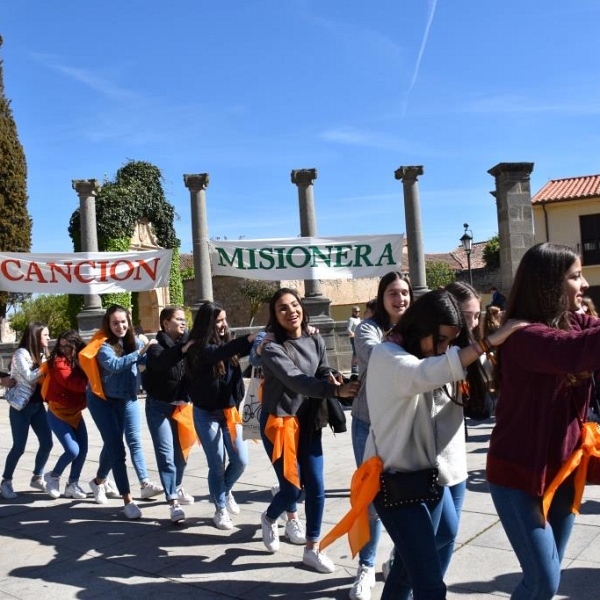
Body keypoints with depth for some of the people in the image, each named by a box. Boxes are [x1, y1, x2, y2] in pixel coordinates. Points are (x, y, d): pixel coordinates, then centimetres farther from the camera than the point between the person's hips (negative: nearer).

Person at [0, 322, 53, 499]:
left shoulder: (42, 353, 10)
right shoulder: (21, 353, -12)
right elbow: (30, 377, -20)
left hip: (38, 405, 7)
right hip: (21, 406, -7)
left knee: (47, 443, 3)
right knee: (19, 447, -3)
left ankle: (37, 478, 21)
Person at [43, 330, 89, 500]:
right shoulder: (59, 362, -14)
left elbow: (84, 382, 1)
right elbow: (70, 382, -27)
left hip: (75, 413, 6)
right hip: (58, 413, -6)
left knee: (82, 450, 3)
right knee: (72, 450, -14)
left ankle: (72, 484, 19)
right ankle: (53, 476, 13)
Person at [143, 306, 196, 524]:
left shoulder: (186, 343, 1)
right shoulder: (157, 345, -11)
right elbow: (159, 361, -34)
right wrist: (182, 350, -48)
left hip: (181, 405, 5)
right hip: (159, 406, -4)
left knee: (181, 451, 15)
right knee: (166, 454, -7)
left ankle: (177, 488, 38)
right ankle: (173, 502, -4)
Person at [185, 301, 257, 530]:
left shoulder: (227, 342, 2)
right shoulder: (198, 347, -13)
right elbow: (217, 353, -33)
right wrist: (249, 339, -43)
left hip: (230, 411, 5)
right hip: (207, 414, -4)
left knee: (240, 461, 5)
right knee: (217, 465, 4)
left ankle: (225, 492, 35)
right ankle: (220, 510, 24)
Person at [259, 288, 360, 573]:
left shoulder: (316, 342, 2)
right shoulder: (272, 348, -17)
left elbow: (323, 373, 6)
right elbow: (296, 380, -29)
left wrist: (333, 378, -19)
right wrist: (336, 390, -40)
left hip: (309, 421, 5)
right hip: (279, 422, -5)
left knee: (316, 488, 4)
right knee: (291, 488, -1)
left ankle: (312, 549, 21)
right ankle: (269, 518, 34)